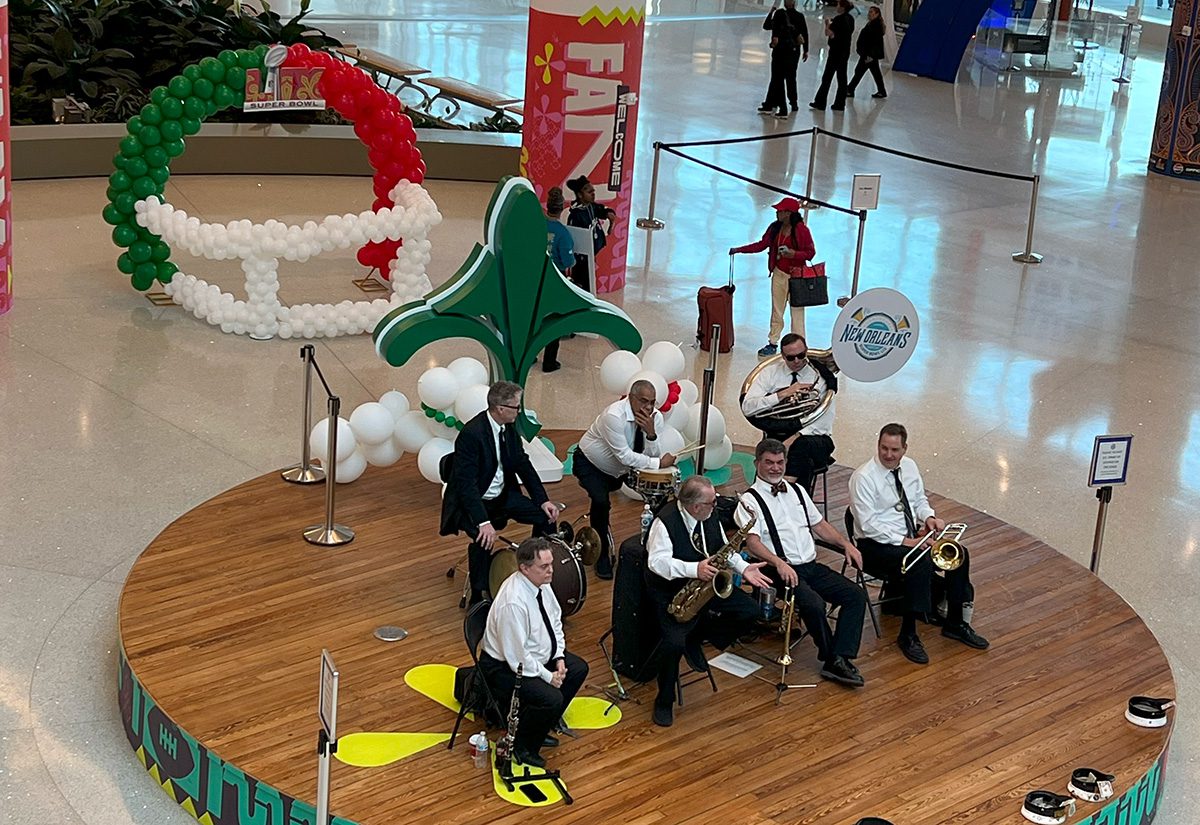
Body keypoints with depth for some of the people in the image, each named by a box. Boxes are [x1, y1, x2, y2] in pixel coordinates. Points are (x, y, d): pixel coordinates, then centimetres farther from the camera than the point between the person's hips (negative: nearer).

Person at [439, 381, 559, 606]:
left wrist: (543, 500, -3)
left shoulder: (508, 428, -2)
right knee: (484, 539, -35)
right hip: (472, 501, -8)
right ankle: (478, 598, -18)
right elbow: (466, 484, -30)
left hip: (503, 495, 8)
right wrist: (483, 522, -37)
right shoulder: (472, 433, -27)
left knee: (546, 517, -3)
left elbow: (523, 464, 7)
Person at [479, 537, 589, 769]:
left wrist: (559, 658, -2)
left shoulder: (541, 583, -7)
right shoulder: (513, 602, -34)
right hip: (505, 667, -10)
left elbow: (555, 621, 10)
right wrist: (548, 676, -18)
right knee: (552, 698, -25)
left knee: (578, 669, 10)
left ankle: (541, 728, 21)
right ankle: (521, 747, 1)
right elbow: (517, 658, -29)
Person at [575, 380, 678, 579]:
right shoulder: (614, 416, -34)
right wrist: (659, 463, -30)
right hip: (589, 463, -6)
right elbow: (625, 456, -34)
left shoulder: (655, 417, -15)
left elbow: (653, 455, -18)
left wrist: (651, 433, -36)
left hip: (618, 469, 6)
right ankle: (602, 556, -11)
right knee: (601, 501, -30)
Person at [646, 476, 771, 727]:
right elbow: (657, 561, -31)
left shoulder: (710, 518, 1)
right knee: (674, 642, -28)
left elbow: (725, 549, 13)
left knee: (749, 611, -8)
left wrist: (743, 568, -6)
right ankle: (664, 702, -4)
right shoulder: (665, 522, -22)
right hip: (670, 591, -7)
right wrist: (694, 569, -44)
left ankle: (696, 639, 10)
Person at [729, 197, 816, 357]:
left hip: (796, 275, -6)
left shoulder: (801, 230, -13)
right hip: (779, 273, 6)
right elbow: (762, 245, 11)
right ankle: (772, 344, 20)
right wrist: (739, 250, 6)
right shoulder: (775, 228, 4)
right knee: (776, 310, 12)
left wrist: (794, 254, -25)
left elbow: (810, 252, -9)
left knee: (797, 311, -2)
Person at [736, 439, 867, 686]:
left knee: (856, 595, -13)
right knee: (814, 604, -32)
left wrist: (846, 544, 8)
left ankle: (839, 660, -18)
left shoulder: (796, 491, 20)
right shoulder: (750, 500, -2)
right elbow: (752, 541, -15)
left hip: (812, 566, 7)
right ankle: (833, 658, -9)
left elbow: (818, 524, 24)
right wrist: (779, 563, -31)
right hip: (780, 570, -7)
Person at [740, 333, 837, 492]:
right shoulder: (770, 373, 10)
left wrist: (797, 437, -19)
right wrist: (783, 394, -12)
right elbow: (747, 407, -4)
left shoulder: (821, 377, 6)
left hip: (813, 439, 0)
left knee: (801, 445, -36)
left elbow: (823, 422, -4)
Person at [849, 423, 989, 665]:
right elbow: (868, 524, -21)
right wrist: (905, 542, -24)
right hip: (876, 545, -7)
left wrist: (928, 517, -5)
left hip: (911, 537, 7)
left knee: (959, 554, -11)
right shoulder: (864, 477, -17)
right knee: (921, 563, -33)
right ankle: (908, 636, -23)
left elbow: (919, 500, 18)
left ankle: (955, 624, 5)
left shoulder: (909, 467, 5)